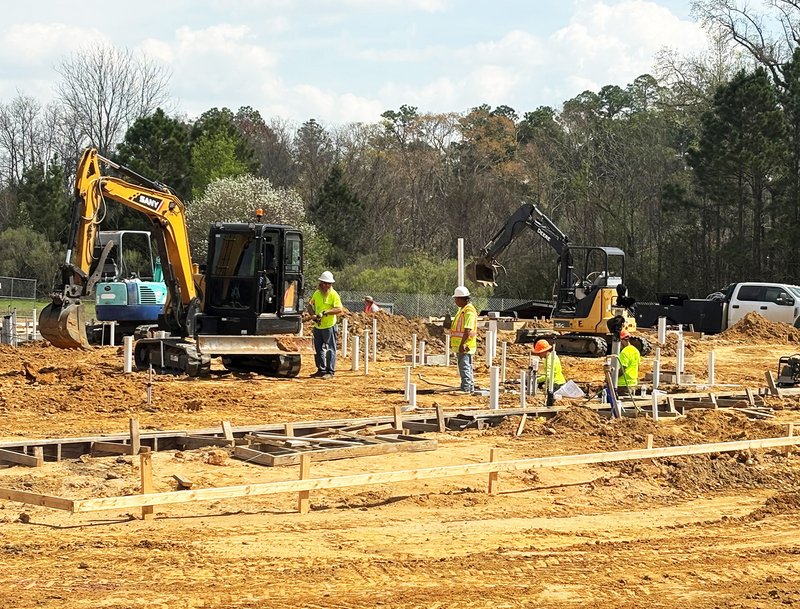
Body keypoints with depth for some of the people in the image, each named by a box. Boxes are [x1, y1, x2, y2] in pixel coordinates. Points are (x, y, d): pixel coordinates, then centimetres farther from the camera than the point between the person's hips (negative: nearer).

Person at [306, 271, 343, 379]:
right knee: (318, 349, 12)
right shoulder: (317, 293, 7)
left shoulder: (333, 294, -11)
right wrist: (313, 315, -7)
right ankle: (321, 370, 22)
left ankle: (330, 372, 2)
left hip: (329, 326, -7)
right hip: (318, 326, 7)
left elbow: (339, 309, -20)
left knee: (330, 349, -2)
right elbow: (309, 305, 13)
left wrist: (325, 313, -25)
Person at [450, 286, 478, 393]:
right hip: (461, 345, 11)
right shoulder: (463, 310, 16)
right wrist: (453, 342, 25)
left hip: (464, 346, -11)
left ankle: (466, 388, -10)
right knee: (466, 367, 15)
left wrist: (462, 344, -27)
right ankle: (470, 387, 21)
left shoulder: (469, 311, -17)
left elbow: (468, 330, -24)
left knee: (465, 367, -10)